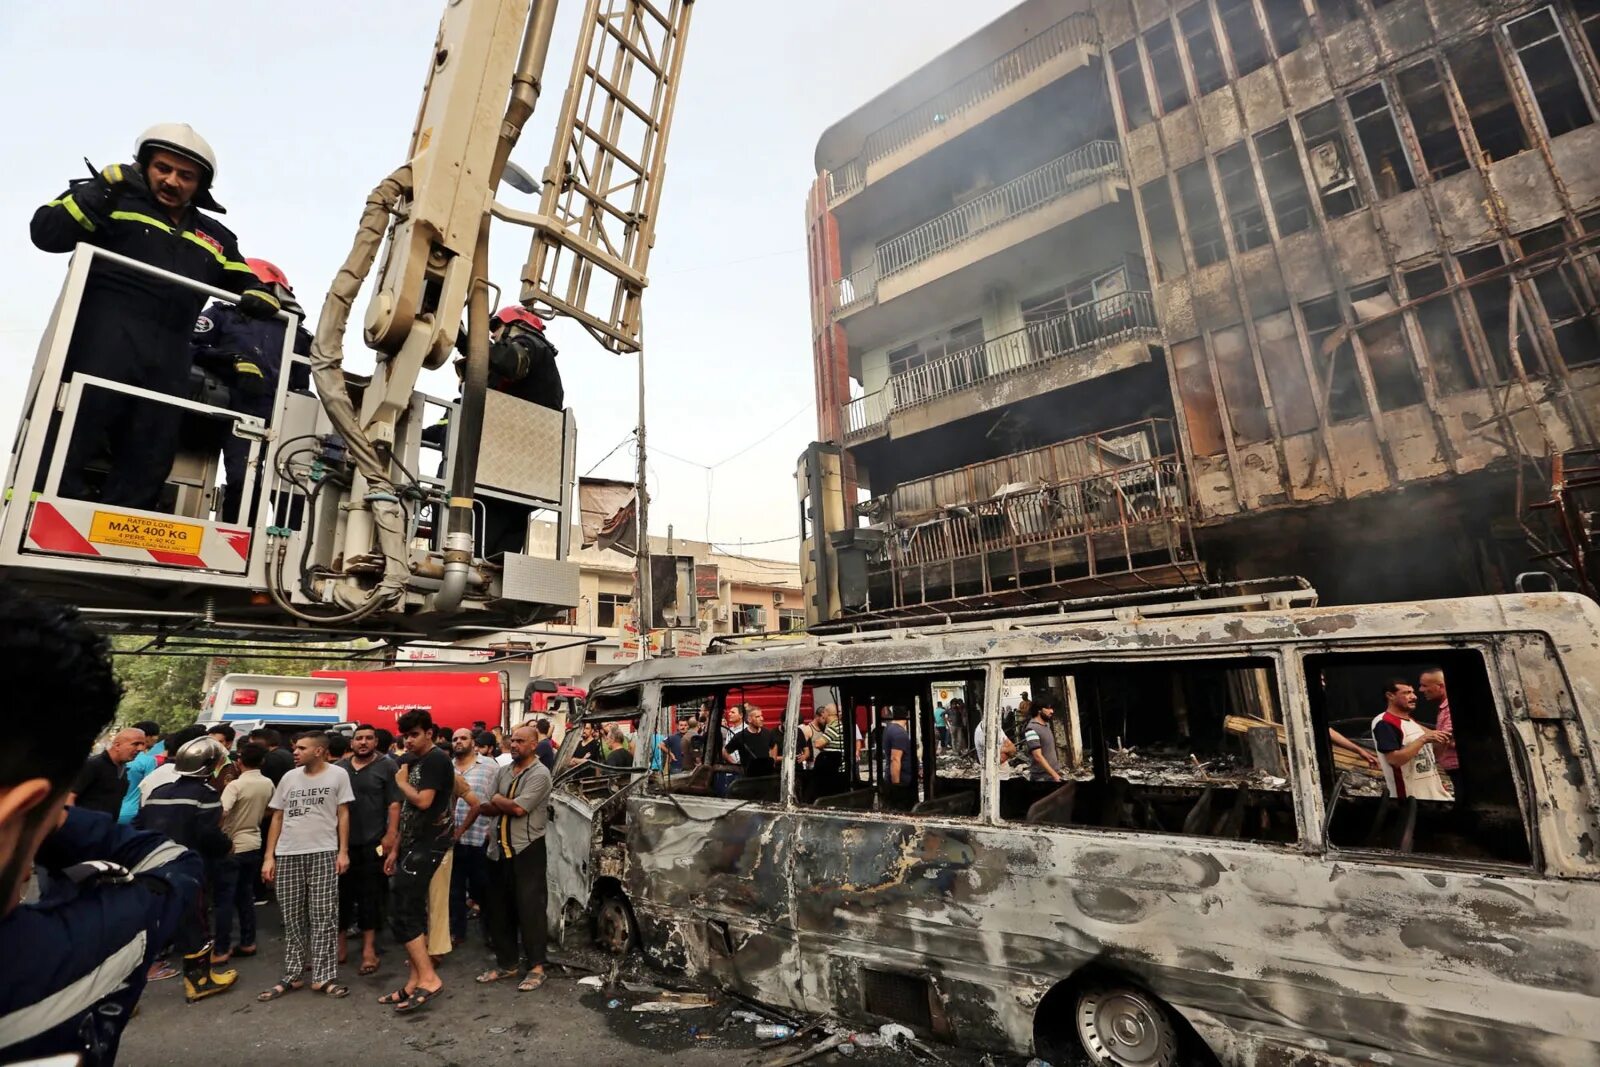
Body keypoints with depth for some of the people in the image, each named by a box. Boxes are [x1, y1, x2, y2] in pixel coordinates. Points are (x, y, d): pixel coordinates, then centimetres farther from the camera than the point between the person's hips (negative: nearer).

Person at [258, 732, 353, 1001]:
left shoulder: (338, 775, -2)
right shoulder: (289, 777, 9)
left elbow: (343, 814, -1)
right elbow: (277, 818, 12)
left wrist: (343, 851, -6)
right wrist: (268, 857, 6)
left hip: (324, 853, -3)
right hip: (287, 855, 4)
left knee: (323, 917, 0)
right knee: (292, 917, 10)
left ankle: (323, 977, 7)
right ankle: (291, 976, 23)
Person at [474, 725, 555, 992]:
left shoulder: (539, 774, -11)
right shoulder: (503, 772, 11)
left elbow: (519, 808, -20)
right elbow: (486, 808, 6)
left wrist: (497, 800, -2)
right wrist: (505, 805, -14)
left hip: (527, 850, -7)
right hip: (500, 850, 7)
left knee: (530, 908, -2)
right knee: (499, 909, 14)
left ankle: (536, 967, 9)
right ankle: (507, 963, 28)